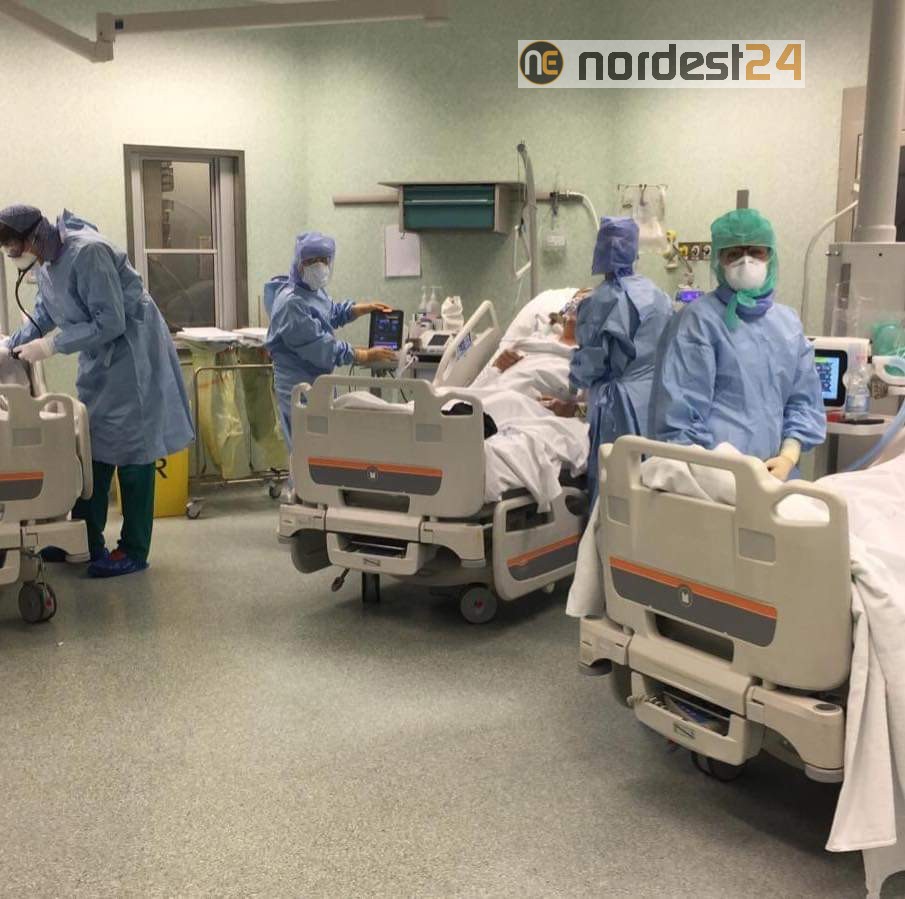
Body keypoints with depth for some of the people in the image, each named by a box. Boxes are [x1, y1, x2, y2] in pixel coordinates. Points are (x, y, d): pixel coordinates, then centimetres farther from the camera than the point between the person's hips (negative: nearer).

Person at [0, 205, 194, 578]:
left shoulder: (86, 252, -25)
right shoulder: (46, 261, 4)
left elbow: (110, 323, -25)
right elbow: (45, 316, 16)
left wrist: (52, 345, -22)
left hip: (132, 354, -9)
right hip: (99, 359, 9)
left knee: (131, 451, -4)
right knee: (92, 448, 11)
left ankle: (134, 552, 4)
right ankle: (86, 541, 22)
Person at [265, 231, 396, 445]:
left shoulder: (314, 291, 7)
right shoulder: (292, 303, -24)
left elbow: (333, 313, 28)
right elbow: (319, 347, -26)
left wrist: (365, 308, 14)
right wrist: (366, 356, -22)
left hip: (318, 379, 10)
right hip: (299, 385, -10)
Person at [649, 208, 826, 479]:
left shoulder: (789, 322, 13)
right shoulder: (699, 319, -6)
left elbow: (804, 399, 13)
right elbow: (679, 410, -10)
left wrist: (789, 456, -2)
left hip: (773, 473, 5)